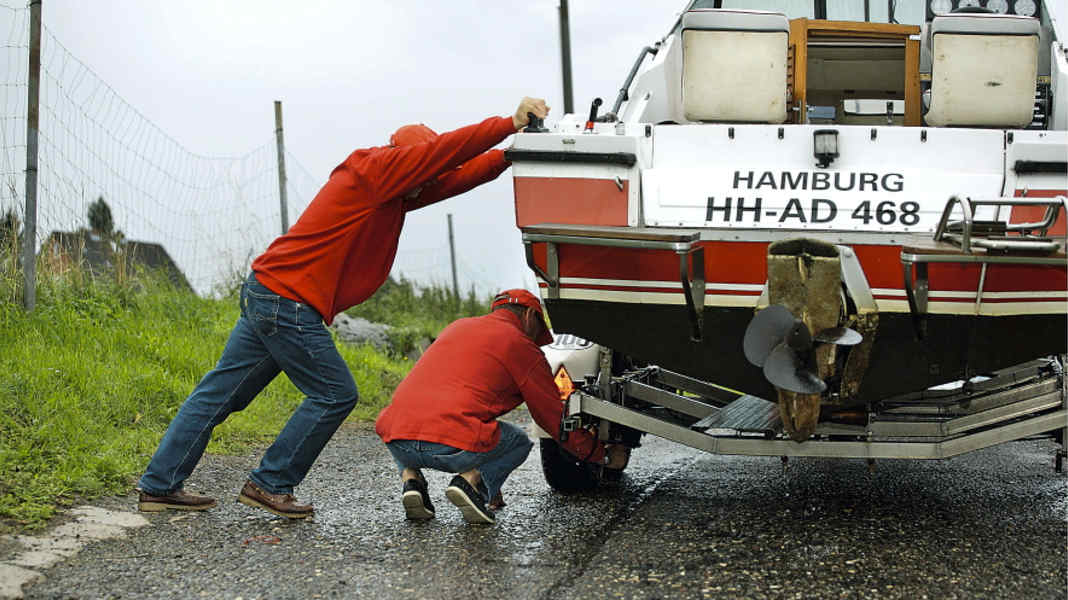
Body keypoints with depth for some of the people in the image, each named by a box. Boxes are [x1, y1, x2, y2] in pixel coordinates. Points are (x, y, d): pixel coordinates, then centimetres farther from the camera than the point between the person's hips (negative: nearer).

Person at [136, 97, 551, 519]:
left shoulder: (392, 191, 15)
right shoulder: (375, 170, -11)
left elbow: (452, 178, 18)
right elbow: (444, 151, -17)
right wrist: (511, 124, -13)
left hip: (264, 294, 10)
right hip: (288, 301, -10)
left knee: (221, 391, 11)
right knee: (334, 394, -2)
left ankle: (159, 485, 15)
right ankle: (269, 485, 4)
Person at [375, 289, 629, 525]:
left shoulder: (457, 327, 30)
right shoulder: (521, 346, 11)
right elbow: (557, 420, 16)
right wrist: (605, 455, 32)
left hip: (395, 441, 5)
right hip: (449, 448, -5)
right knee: (519, 442, 24)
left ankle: (410, 478, 11)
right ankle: (470, 479, -3)